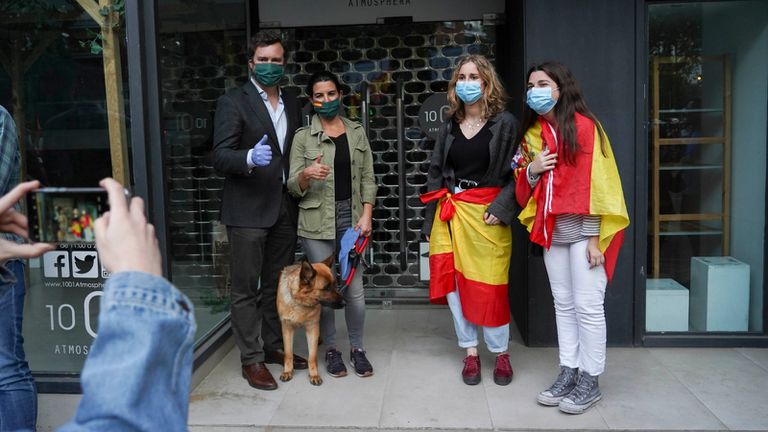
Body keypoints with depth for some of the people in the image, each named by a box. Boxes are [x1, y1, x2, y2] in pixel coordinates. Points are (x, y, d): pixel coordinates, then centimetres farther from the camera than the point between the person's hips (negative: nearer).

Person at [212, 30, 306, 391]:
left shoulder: (292, 105, 14)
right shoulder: (233, 103, -4)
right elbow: (220, 158, -12)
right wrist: (250, 158, -31)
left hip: (284, 208, 6)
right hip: (247, 210, -6)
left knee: (277, 284, 15)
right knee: (246, 288, 1)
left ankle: (274, 346, 28)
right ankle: (251, 359, 11)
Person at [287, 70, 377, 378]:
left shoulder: (357, 132, 10)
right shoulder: (303, 137, 2)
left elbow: (368, 178, 8)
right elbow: (293, 187, -2)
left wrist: (366, 214, -3)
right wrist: (306, 174, -23)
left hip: (352, 217, 2)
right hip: (317, 221, -1)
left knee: (355, 289, 2)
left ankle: (357, 348, 19)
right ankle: (331, 349, 21)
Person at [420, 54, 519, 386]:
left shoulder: (505, 123, -1)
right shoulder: (449, 126, 11)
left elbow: (515, 173, -3)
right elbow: (435, 174, 11)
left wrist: (501, 208, -15)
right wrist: (431, 219, 6)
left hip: (486, 213, -4)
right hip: (450, 213, 4)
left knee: (489, 286, -1)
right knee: (453, 281, 3)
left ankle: (500, 352, 20)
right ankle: (470, 351, 19)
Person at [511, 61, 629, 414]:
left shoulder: (584, 126, -6)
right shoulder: (531, 134, 12)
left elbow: (598, 181, -11)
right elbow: (523, 191, 15)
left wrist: (596, 237, -15)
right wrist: (531, 170, -8)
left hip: (583, 231, -6)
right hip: (551, 232, 6)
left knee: (587, 307, 0)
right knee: (563, 305, 11)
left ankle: (590, 380, 11)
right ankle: (568, 372, 21)